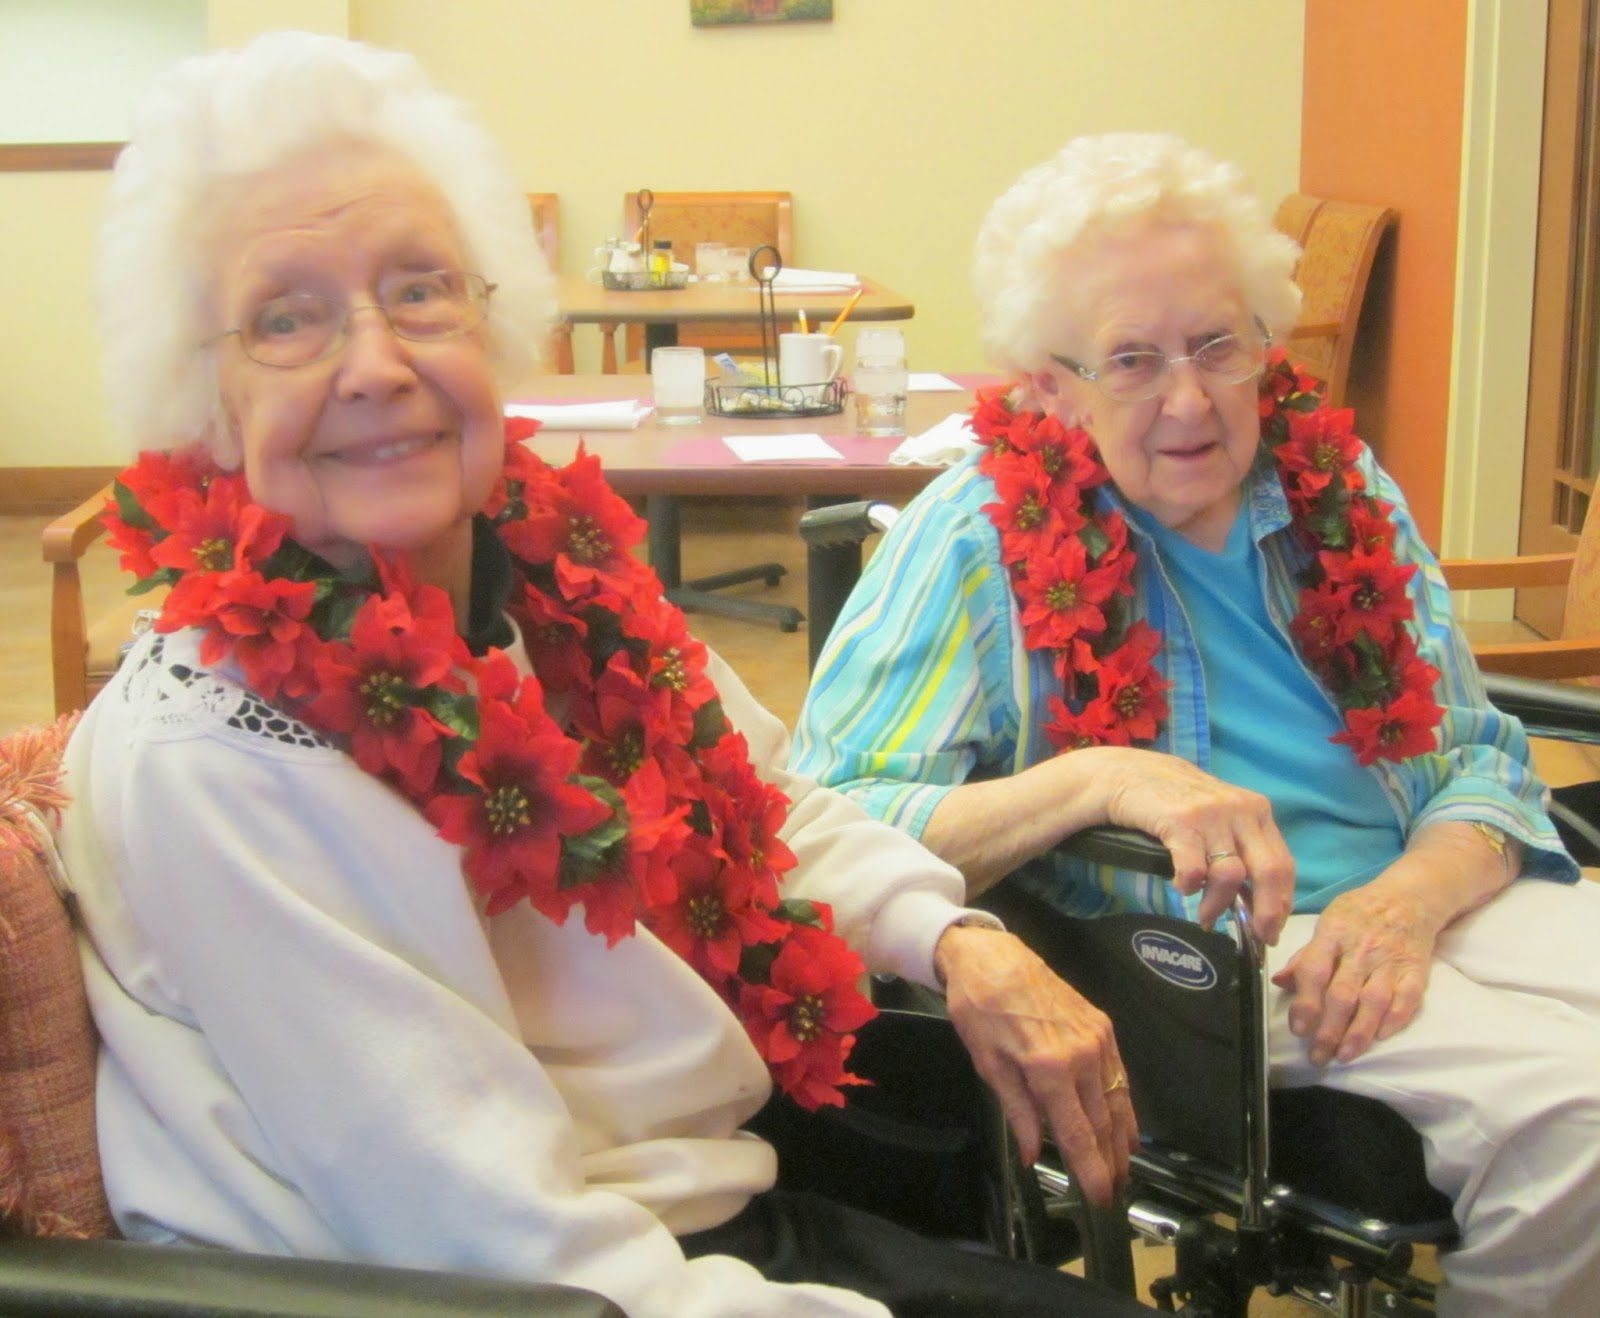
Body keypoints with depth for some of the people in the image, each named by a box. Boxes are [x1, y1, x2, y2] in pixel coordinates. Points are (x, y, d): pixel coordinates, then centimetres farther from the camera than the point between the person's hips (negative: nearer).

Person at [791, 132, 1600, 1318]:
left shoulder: (1338, 487, 9)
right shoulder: (979, 537, -6)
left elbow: (1478, 753, 12)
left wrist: (1413, 895, -11)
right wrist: (1093, 782, -28)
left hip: (1419, 903, 6)